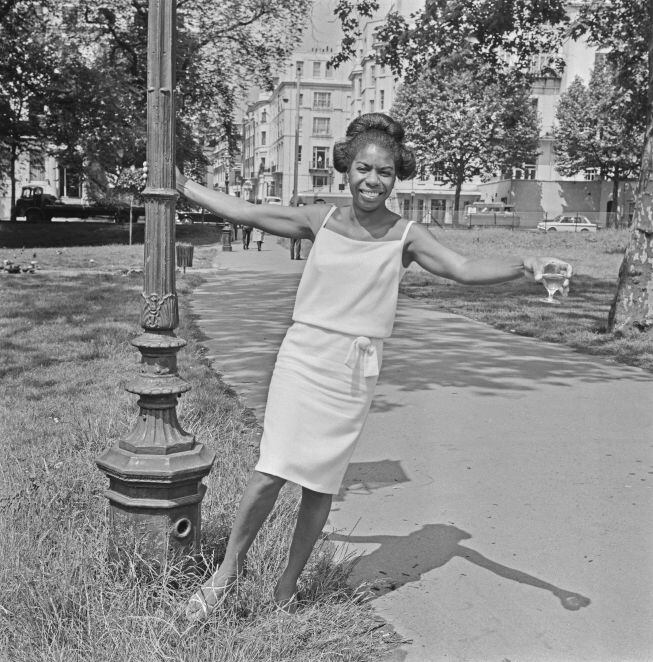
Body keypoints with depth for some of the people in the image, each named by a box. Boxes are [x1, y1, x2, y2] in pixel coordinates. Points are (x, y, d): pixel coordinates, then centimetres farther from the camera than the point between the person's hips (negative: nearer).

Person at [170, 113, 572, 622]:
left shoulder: (406, 236, -2)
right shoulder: (320, 220, 2)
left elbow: (464, 268, -13)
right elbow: (244, 213, 9)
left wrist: (524, 266, -30)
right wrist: (182, 185, 14)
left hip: (354, 373, 0)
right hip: (303, 357, 0)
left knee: (321, 484, 7)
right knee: (272, 471, -9)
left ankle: (288, 584, 26)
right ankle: (229, 569, 14)